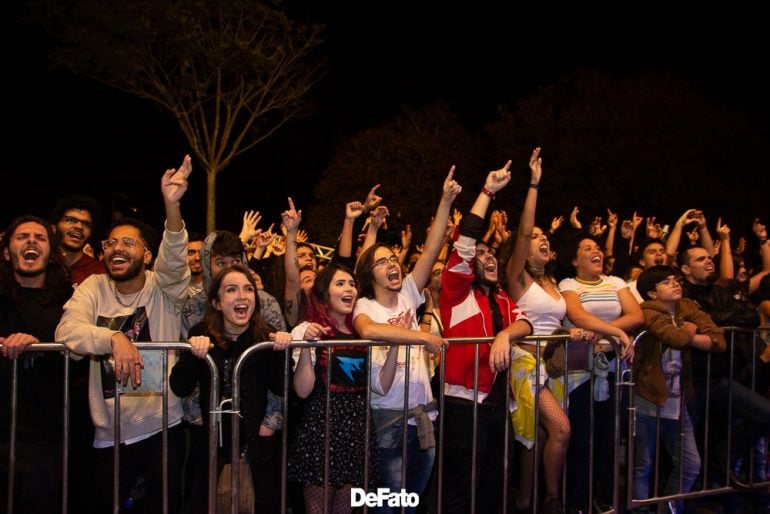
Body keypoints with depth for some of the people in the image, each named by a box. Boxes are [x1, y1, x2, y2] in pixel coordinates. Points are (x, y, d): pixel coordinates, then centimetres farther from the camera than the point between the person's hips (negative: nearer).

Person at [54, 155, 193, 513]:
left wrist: (172, 205, -44)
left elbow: (175, 258, -25)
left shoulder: (163, 288, -5)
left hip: (162, 429, -2)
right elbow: (66, 330, -16)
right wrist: (113, 338, -36)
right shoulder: (94, 288, 0)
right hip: (109, 436, 2)